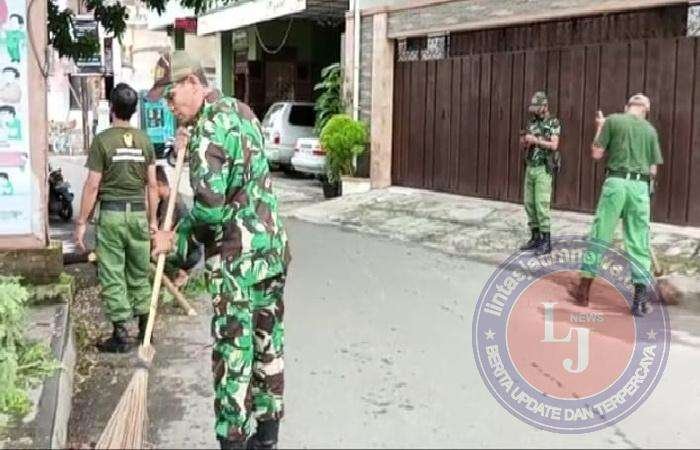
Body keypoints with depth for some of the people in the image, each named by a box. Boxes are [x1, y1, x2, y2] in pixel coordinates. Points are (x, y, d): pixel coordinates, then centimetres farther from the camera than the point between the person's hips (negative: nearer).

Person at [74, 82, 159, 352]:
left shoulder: (103, 140, -7)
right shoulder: (144, 140, 4)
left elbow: (92, 186, -8)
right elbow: (152, 184, 6)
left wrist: (81, 222, -2)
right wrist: (153, 219, 14)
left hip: (111, 213, -4)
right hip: (138, 213, 4)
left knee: (112, 275, 3)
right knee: (139, 273, 14)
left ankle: (120, 335, 6)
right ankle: (145, 329, 22)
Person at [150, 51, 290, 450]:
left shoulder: (207, 128, -15)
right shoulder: (240, 110, 12)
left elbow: (210, 206, -21)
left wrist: (177, 238, -5)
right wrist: (192, 154, 10)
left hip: (237, 258, -9)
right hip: (273, 247, 9)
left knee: (233, 353, 0)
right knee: (268, 343, 15)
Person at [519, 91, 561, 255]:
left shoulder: (554, 123, -8)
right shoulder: (532, 122, 13)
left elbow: (554, 145, -20)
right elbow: (524, 145, 12)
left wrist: (535, 140, -24)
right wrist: (524, 139, -10)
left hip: (544, 170, -7)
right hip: (530, 168, 7)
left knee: (541, 205, -11)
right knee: (529, 204, 7)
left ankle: (546, 242, -5)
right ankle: (535, 238, 16)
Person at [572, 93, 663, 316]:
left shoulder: (613, 120, 3)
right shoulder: (650, 130, 10)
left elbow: (596, 154, 2)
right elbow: (654, 169, 10)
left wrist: (599, 128, 15)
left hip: (616, 182, -1)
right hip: (640, 187, 2)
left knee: (599, 236, 6)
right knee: (639, 243, 5)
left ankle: (583, 291, 10)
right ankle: (640, 299, 3)